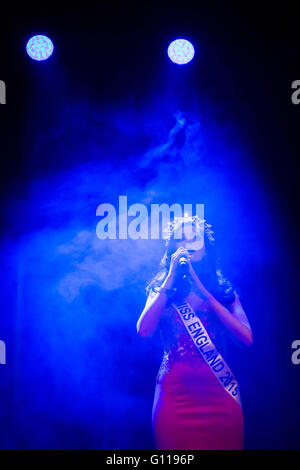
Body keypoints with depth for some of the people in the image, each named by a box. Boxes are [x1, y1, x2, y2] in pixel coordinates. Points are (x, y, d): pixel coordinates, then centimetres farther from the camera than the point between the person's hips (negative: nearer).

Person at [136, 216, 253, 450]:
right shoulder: (161, 290, 6)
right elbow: (144, 331, -12)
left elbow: (247, 338, -8)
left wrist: (204, 292, -13)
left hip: (220, 393, 1)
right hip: (175, 394, -1)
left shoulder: (225, 290, 7)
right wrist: (170, 279, -11)